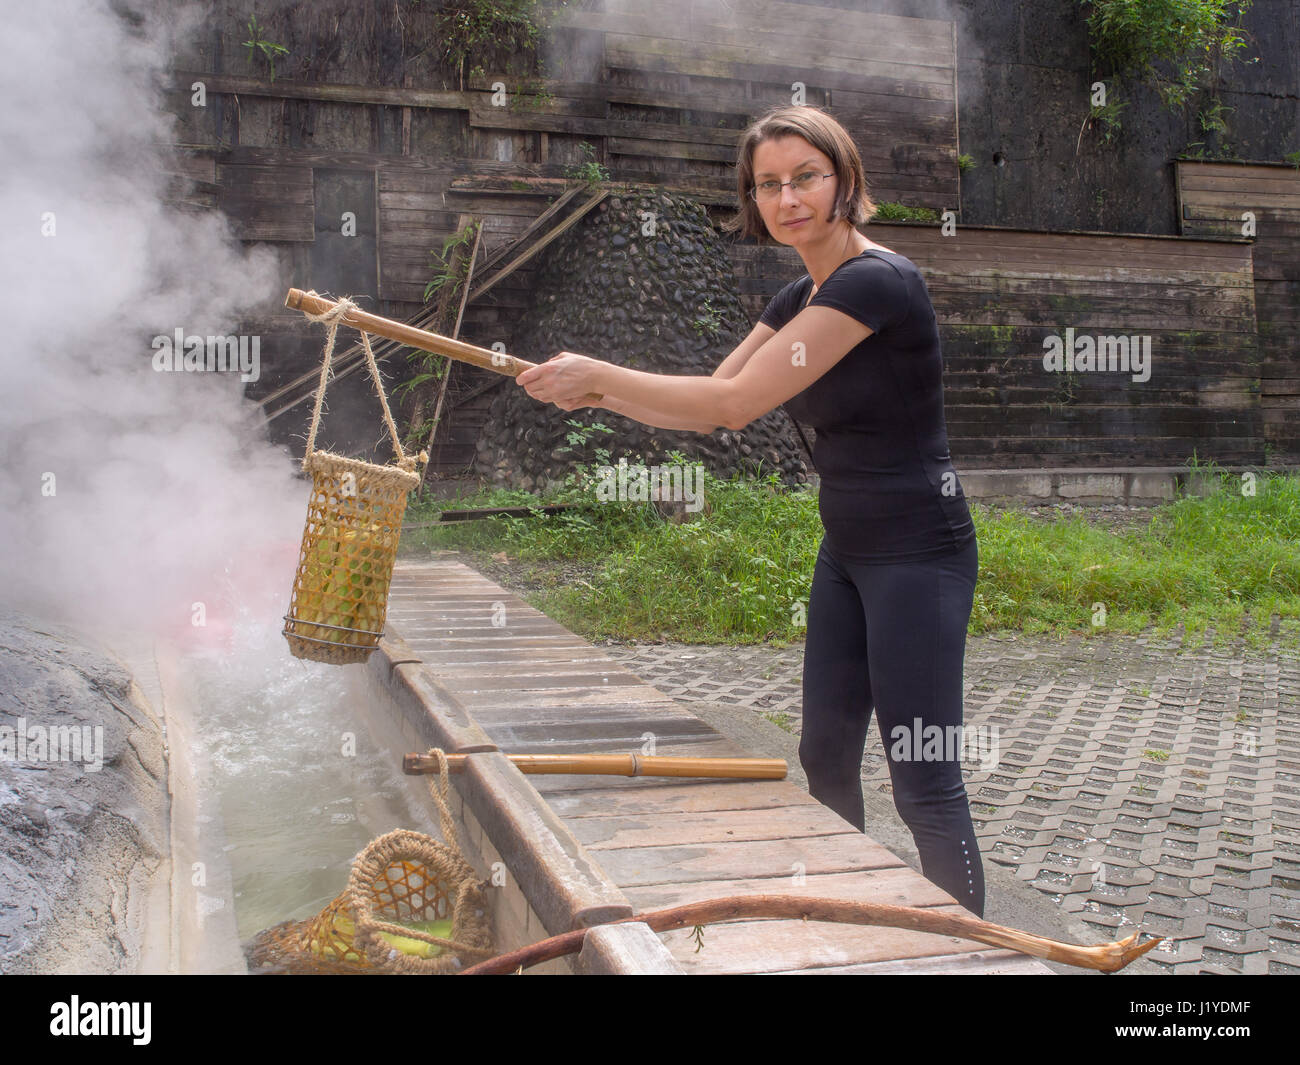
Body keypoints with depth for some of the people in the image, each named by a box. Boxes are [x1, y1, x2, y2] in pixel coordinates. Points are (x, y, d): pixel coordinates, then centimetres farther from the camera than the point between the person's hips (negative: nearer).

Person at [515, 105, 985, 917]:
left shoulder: (876, 279, -19)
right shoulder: (802, 299, 10)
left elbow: (736, 401, -23)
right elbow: (709, 409, 11)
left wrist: (598, 374, -17)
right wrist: (594, 391, -2)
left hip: (919, 554, -9)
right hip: (847, 552, 9)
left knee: (925, 785, -4)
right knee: (827, 758, 15)